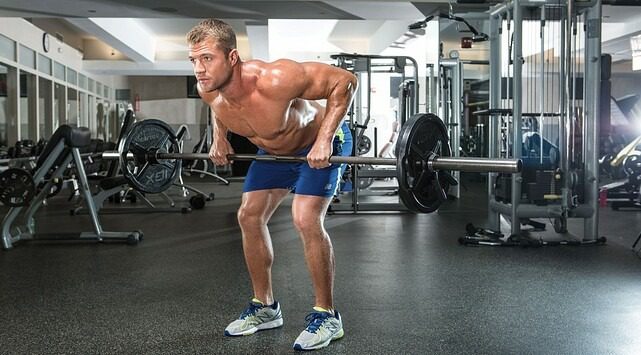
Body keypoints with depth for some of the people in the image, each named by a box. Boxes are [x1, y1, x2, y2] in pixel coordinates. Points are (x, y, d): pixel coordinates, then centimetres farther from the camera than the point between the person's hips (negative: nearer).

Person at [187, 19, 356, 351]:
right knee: (249, 215, 2)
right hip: (274, 148, 7)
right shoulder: (208, 90, -20)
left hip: (320, 142, -7)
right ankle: (264, 307, 18)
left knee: (305, 219, -22)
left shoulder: (273, 80, -41)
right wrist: (219, 137, -3)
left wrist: (324, 140, -35)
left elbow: (344, 80, -32)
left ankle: (326, 315, -5)